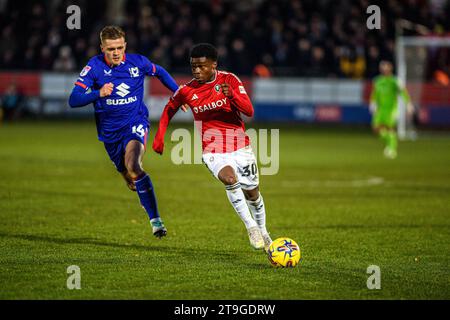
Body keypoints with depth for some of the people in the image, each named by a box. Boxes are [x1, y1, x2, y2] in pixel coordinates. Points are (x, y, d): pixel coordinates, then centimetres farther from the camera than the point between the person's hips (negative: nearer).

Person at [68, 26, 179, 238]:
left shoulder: (137, 62, -6)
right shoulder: (94, 67, -11)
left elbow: (160, 73, 17)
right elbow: (73, 100, -18)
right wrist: (98, 94, -34)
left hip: (135, 122, -2)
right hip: (110, 131, 3)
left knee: (132, 165, -29)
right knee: (128, 175, 10)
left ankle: (155, 220, -27)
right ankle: (154, 219, 35)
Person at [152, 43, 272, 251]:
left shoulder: (229, 80, -8)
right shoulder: (187, 90, -4)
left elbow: (249, 111, -16)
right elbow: (170, 108, 16)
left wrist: (231, 94, -33)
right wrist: (159, 136, 8)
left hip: (239, 146, 1)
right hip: (212, 150, -1)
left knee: (252, 193, 10)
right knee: (229, 178, -31)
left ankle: (262, 232, 35)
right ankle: (250, 226, -21)